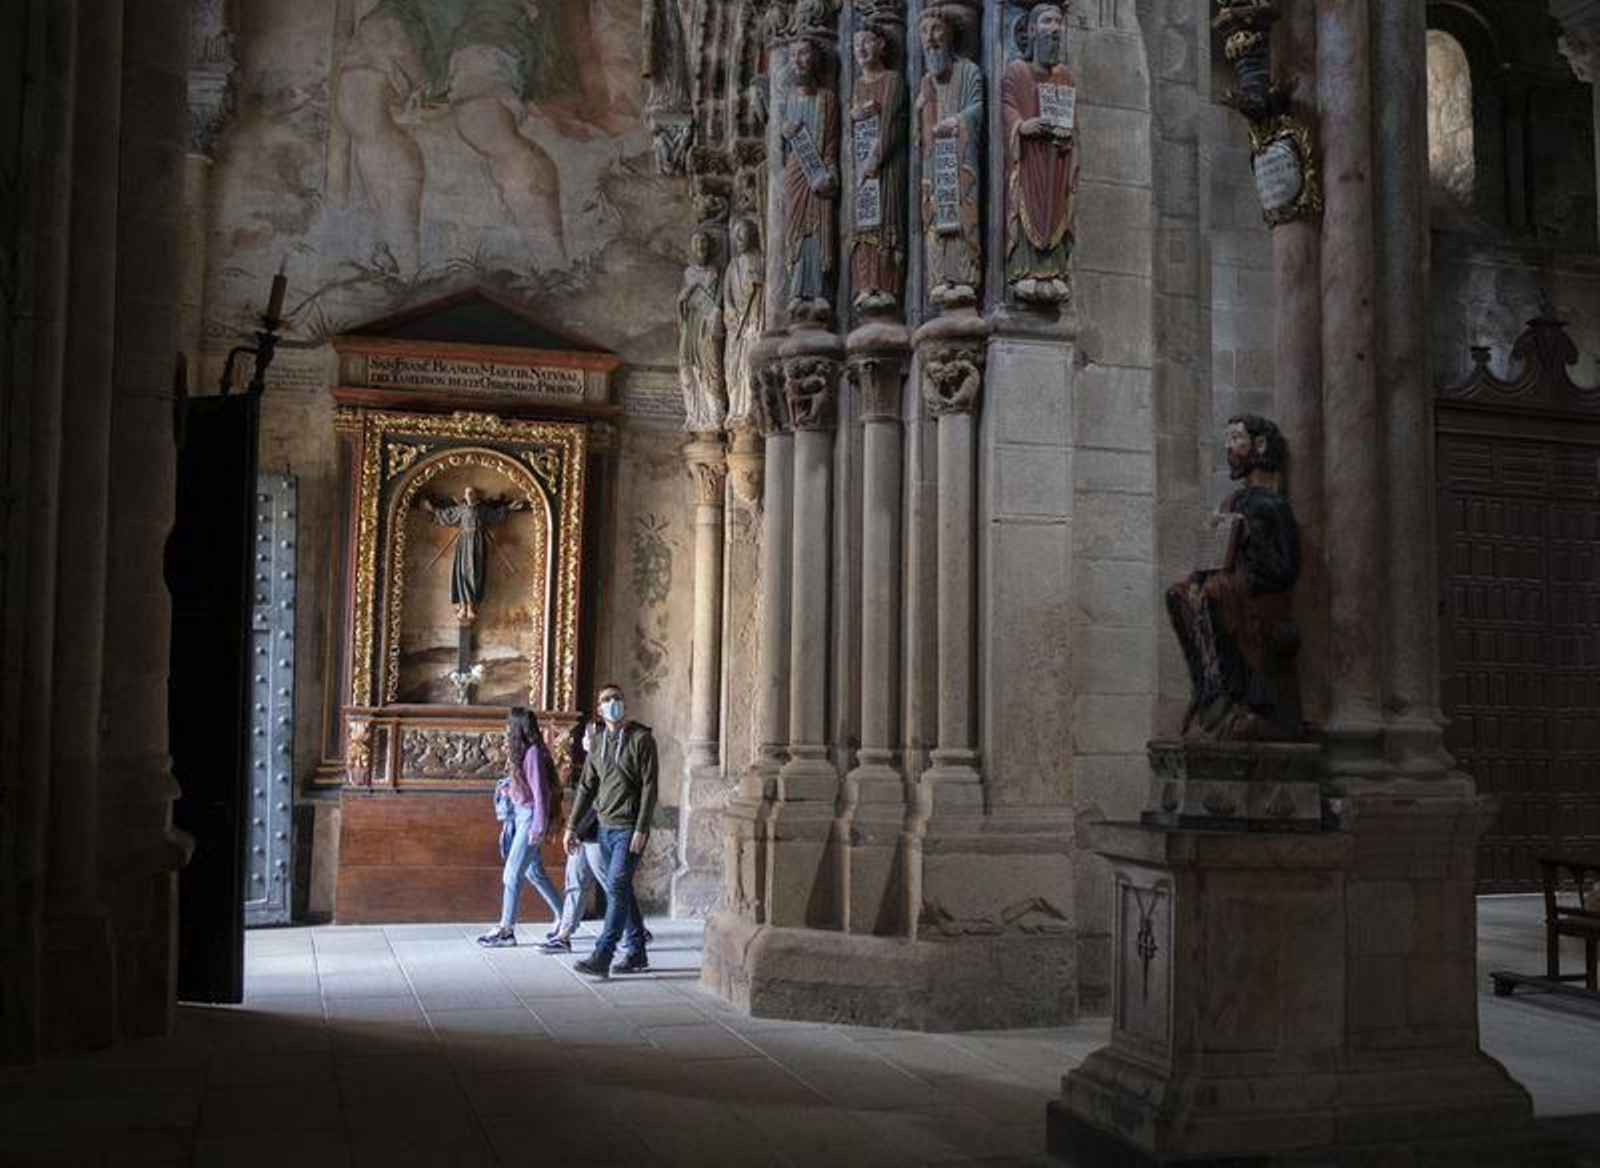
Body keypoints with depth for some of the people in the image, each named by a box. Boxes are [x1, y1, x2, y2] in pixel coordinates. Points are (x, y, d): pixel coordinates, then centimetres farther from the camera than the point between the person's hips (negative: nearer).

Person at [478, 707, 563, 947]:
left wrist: (539, 827, -18)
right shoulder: (524, 751, 10)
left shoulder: (533, 753, -17)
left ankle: (506, 929, 1)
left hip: (530, 817, -10)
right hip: (521, 815, 10)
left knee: (512, 874, -6)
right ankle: (563, 917, 26)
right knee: (534, 871, 16)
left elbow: (540, 792, -18)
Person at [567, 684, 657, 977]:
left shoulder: (641, 739, -8)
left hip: (629, 829, -7)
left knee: (617, 889, -13)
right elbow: (586, 787, 15)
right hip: (605, 827, 7)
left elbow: (649, 787, -12)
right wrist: (572, 826, 10)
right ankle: (636, 953, 21)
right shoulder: (598, 742, 11)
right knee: (621, 890, 11)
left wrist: (641, 830, -17)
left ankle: (602, 958, -16)